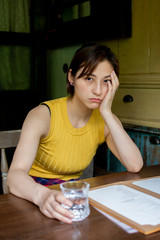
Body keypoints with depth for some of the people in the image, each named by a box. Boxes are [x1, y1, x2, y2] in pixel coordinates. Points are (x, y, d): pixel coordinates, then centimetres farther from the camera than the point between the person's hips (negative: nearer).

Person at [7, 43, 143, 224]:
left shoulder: (105, 120, -5)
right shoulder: (43, 115, -19)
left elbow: (135, 166, -18)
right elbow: (15, 175, -30)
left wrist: (107, 113, -22)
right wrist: (42, 195, -53)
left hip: (72, 194, 4)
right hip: (34, 197, -4)